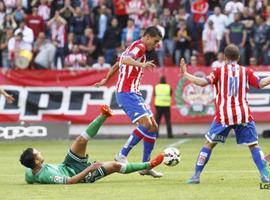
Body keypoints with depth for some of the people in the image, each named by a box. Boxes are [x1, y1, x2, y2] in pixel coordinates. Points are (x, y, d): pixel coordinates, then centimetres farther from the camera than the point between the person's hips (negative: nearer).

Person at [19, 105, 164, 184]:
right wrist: (89, 169, -34)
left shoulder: (29, 174, -19)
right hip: (80, 173, -8)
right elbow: (70, 181, -38)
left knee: (81, 140, -11)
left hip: (68, 166, 8)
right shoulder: (46, 176, -42)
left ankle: (103, 116, 2)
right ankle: (148, 165, 9)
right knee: (115, 166, -7)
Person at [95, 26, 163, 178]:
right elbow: (125, 60, -30)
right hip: (127, 93, -10)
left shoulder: (135, 47, 21)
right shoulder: (139, 46, -9)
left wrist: (106, 80, 44)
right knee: (146, 124, -22)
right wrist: (141, 64, -46)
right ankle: (122, 156, -16)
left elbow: (117, 64, 33)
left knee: (153, 127, 6)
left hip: (134, 93, 10)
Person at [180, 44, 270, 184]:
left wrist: (185, 74, -1)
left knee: (209, 144, 10)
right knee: (254, 145, 8)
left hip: (223, 116, 0)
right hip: (244, 115, 0)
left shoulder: (219, 71, 2)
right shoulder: (246, 71, 5)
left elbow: (203, 82, -9)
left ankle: (196, 175, 6)